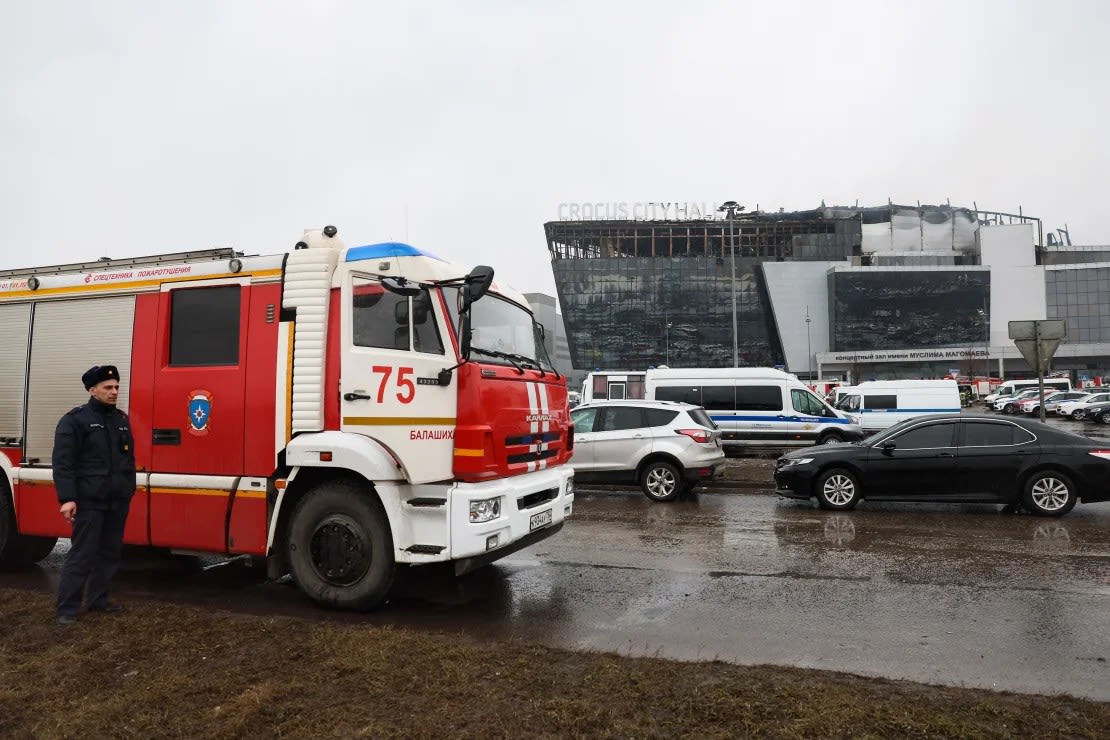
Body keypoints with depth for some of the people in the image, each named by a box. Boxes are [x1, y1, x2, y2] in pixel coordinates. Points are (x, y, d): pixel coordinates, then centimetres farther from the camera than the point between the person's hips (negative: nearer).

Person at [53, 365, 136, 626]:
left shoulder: (122, 419, 13)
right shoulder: (75, 419, -7)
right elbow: (63, 462, -13)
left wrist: (129, 489, 19)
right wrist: (67, 498, -20)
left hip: (118, 501, 6)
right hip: (90, 501, -6)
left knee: (109, 553, 13)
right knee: (81, 555, -3)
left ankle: (98, 599, 25)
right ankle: (67, 608, 5)